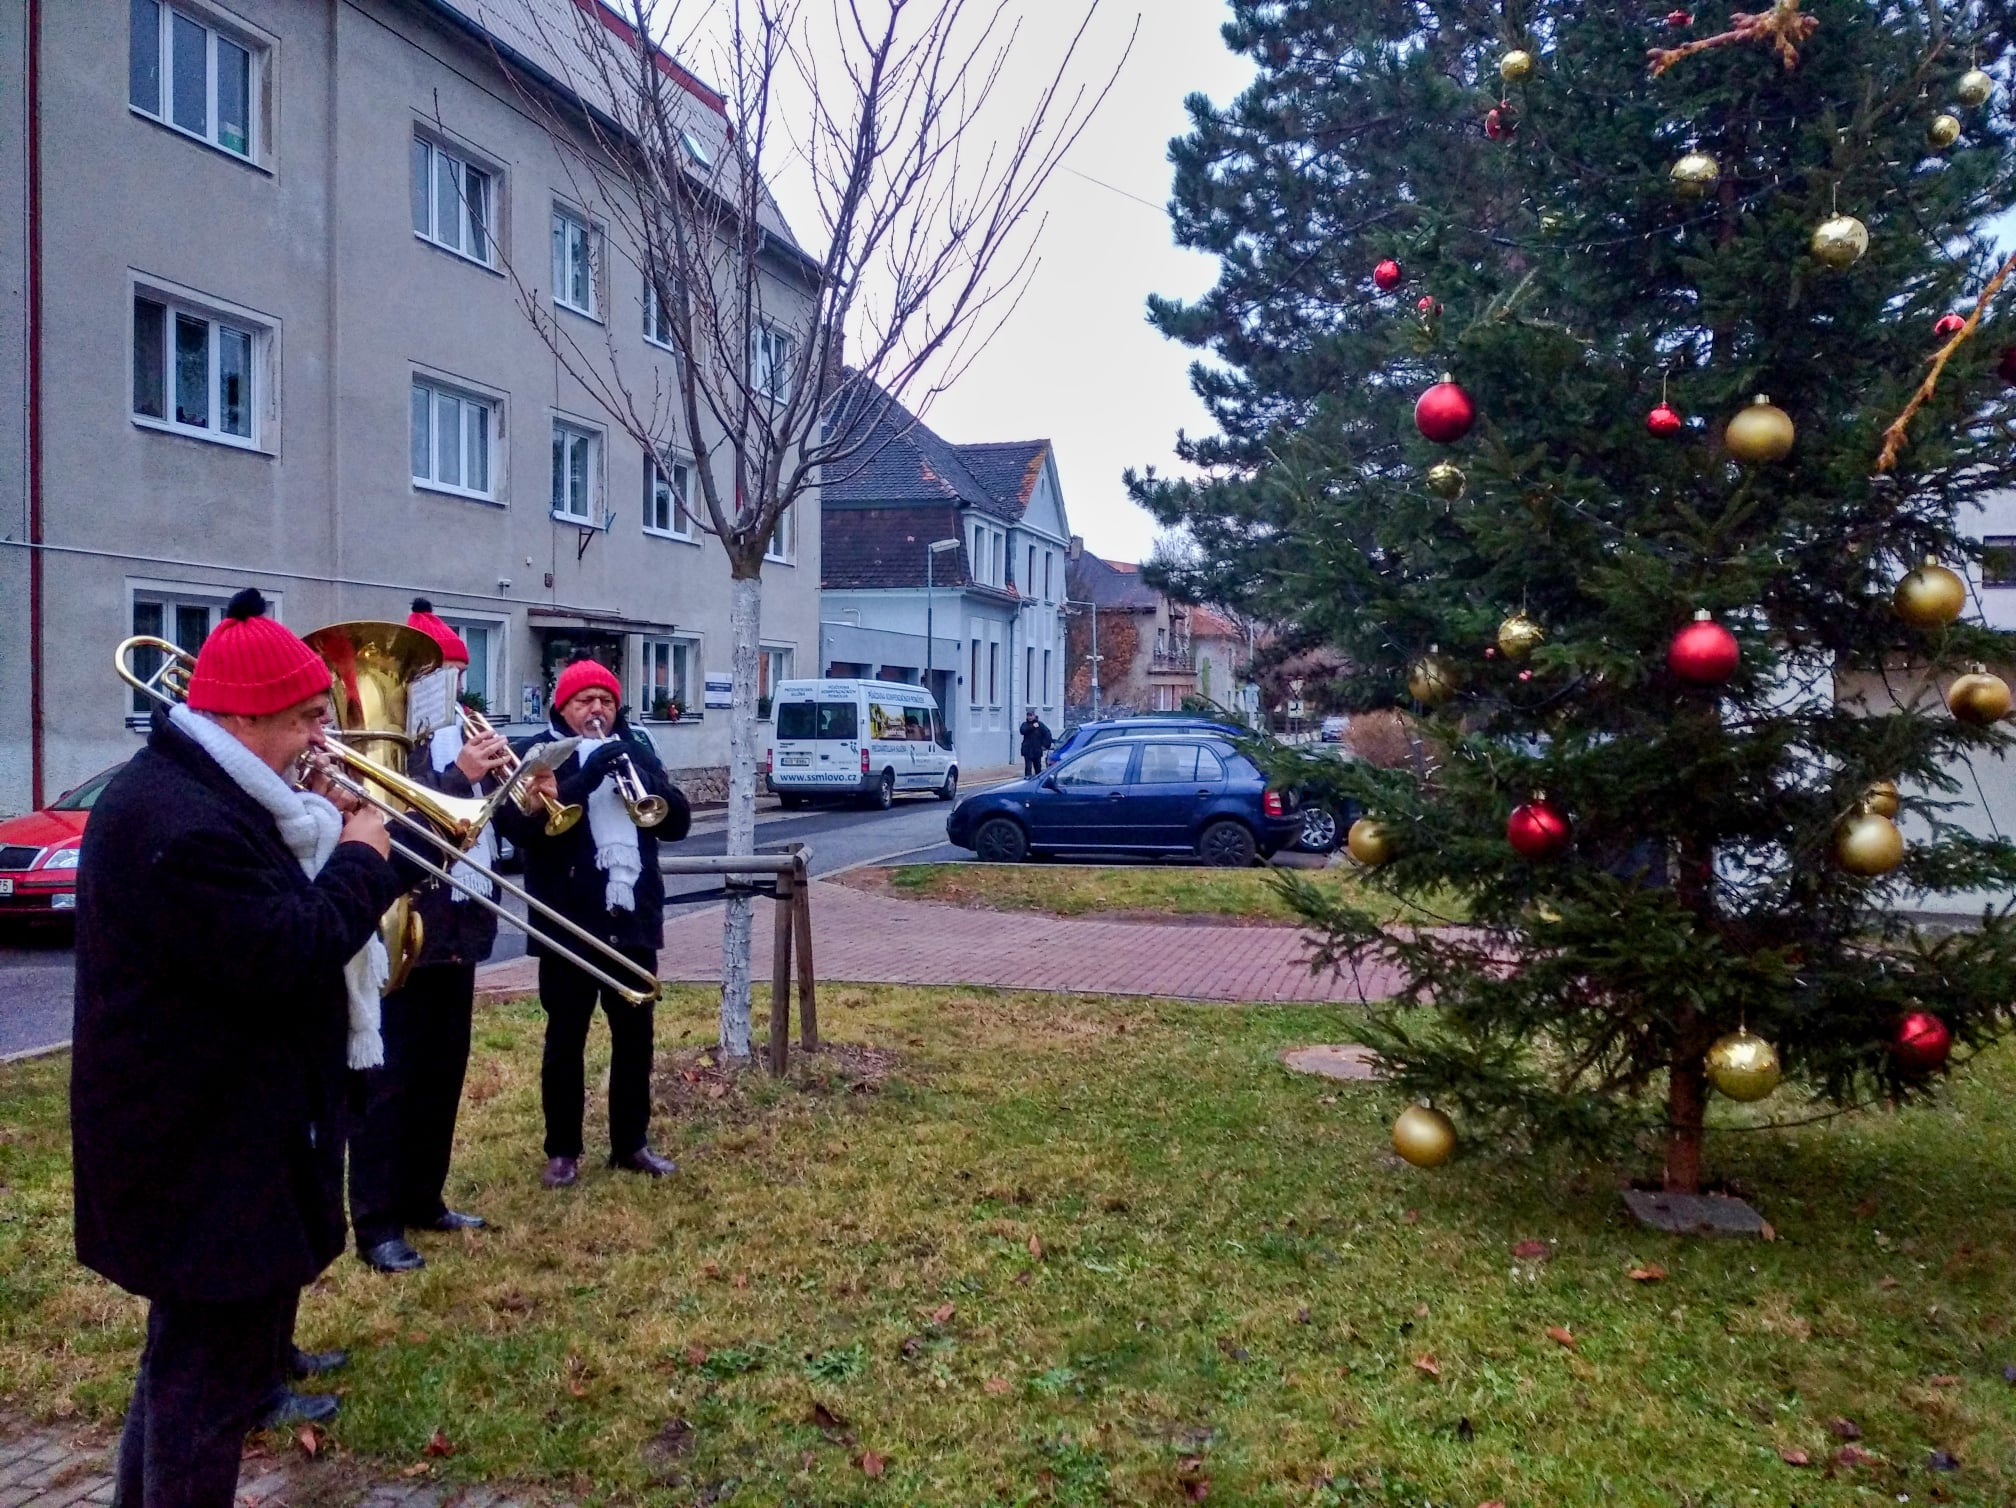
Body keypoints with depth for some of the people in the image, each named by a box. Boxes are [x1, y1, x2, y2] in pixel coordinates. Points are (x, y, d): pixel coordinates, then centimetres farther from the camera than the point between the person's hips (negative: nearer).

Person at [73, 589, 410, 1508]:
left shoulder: (191, 791, 10)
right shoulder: (183, 822, -27)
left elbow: (270, 904, 14)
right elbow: (286, 956, -29)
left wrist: (321, 834, -1)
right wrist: (359, 860, -16)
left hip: (207, 1125, 12)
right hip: (207, 1145, -12)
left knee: (193, 1343, 27)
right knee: (212, 1365, 2)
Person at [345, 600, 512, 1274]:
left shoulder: (461, 736, 13)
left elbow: (481, 822, 13)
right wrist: (460, 776, -29)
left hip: (456, 931, 8)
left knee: (443, 1073, 15)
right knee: (388, 1080, -2)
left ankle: (423, 1199, 27)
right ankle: (375, 1224, 5)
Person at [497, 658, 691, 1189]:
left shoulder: (636, 749, 11)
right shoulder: (541, 753, -1)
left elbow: (677, 822, 3)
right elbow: (518, 824, -18)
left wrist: (640, 779, -15)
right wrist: (585, 778, -26)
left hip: (633, 916, 4)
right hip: (568, 920, -4)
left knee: (635, 1033, 10)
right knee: (565, 1036, 5)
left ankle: (631, 1142, 22)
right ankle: (562, 1150, 16)